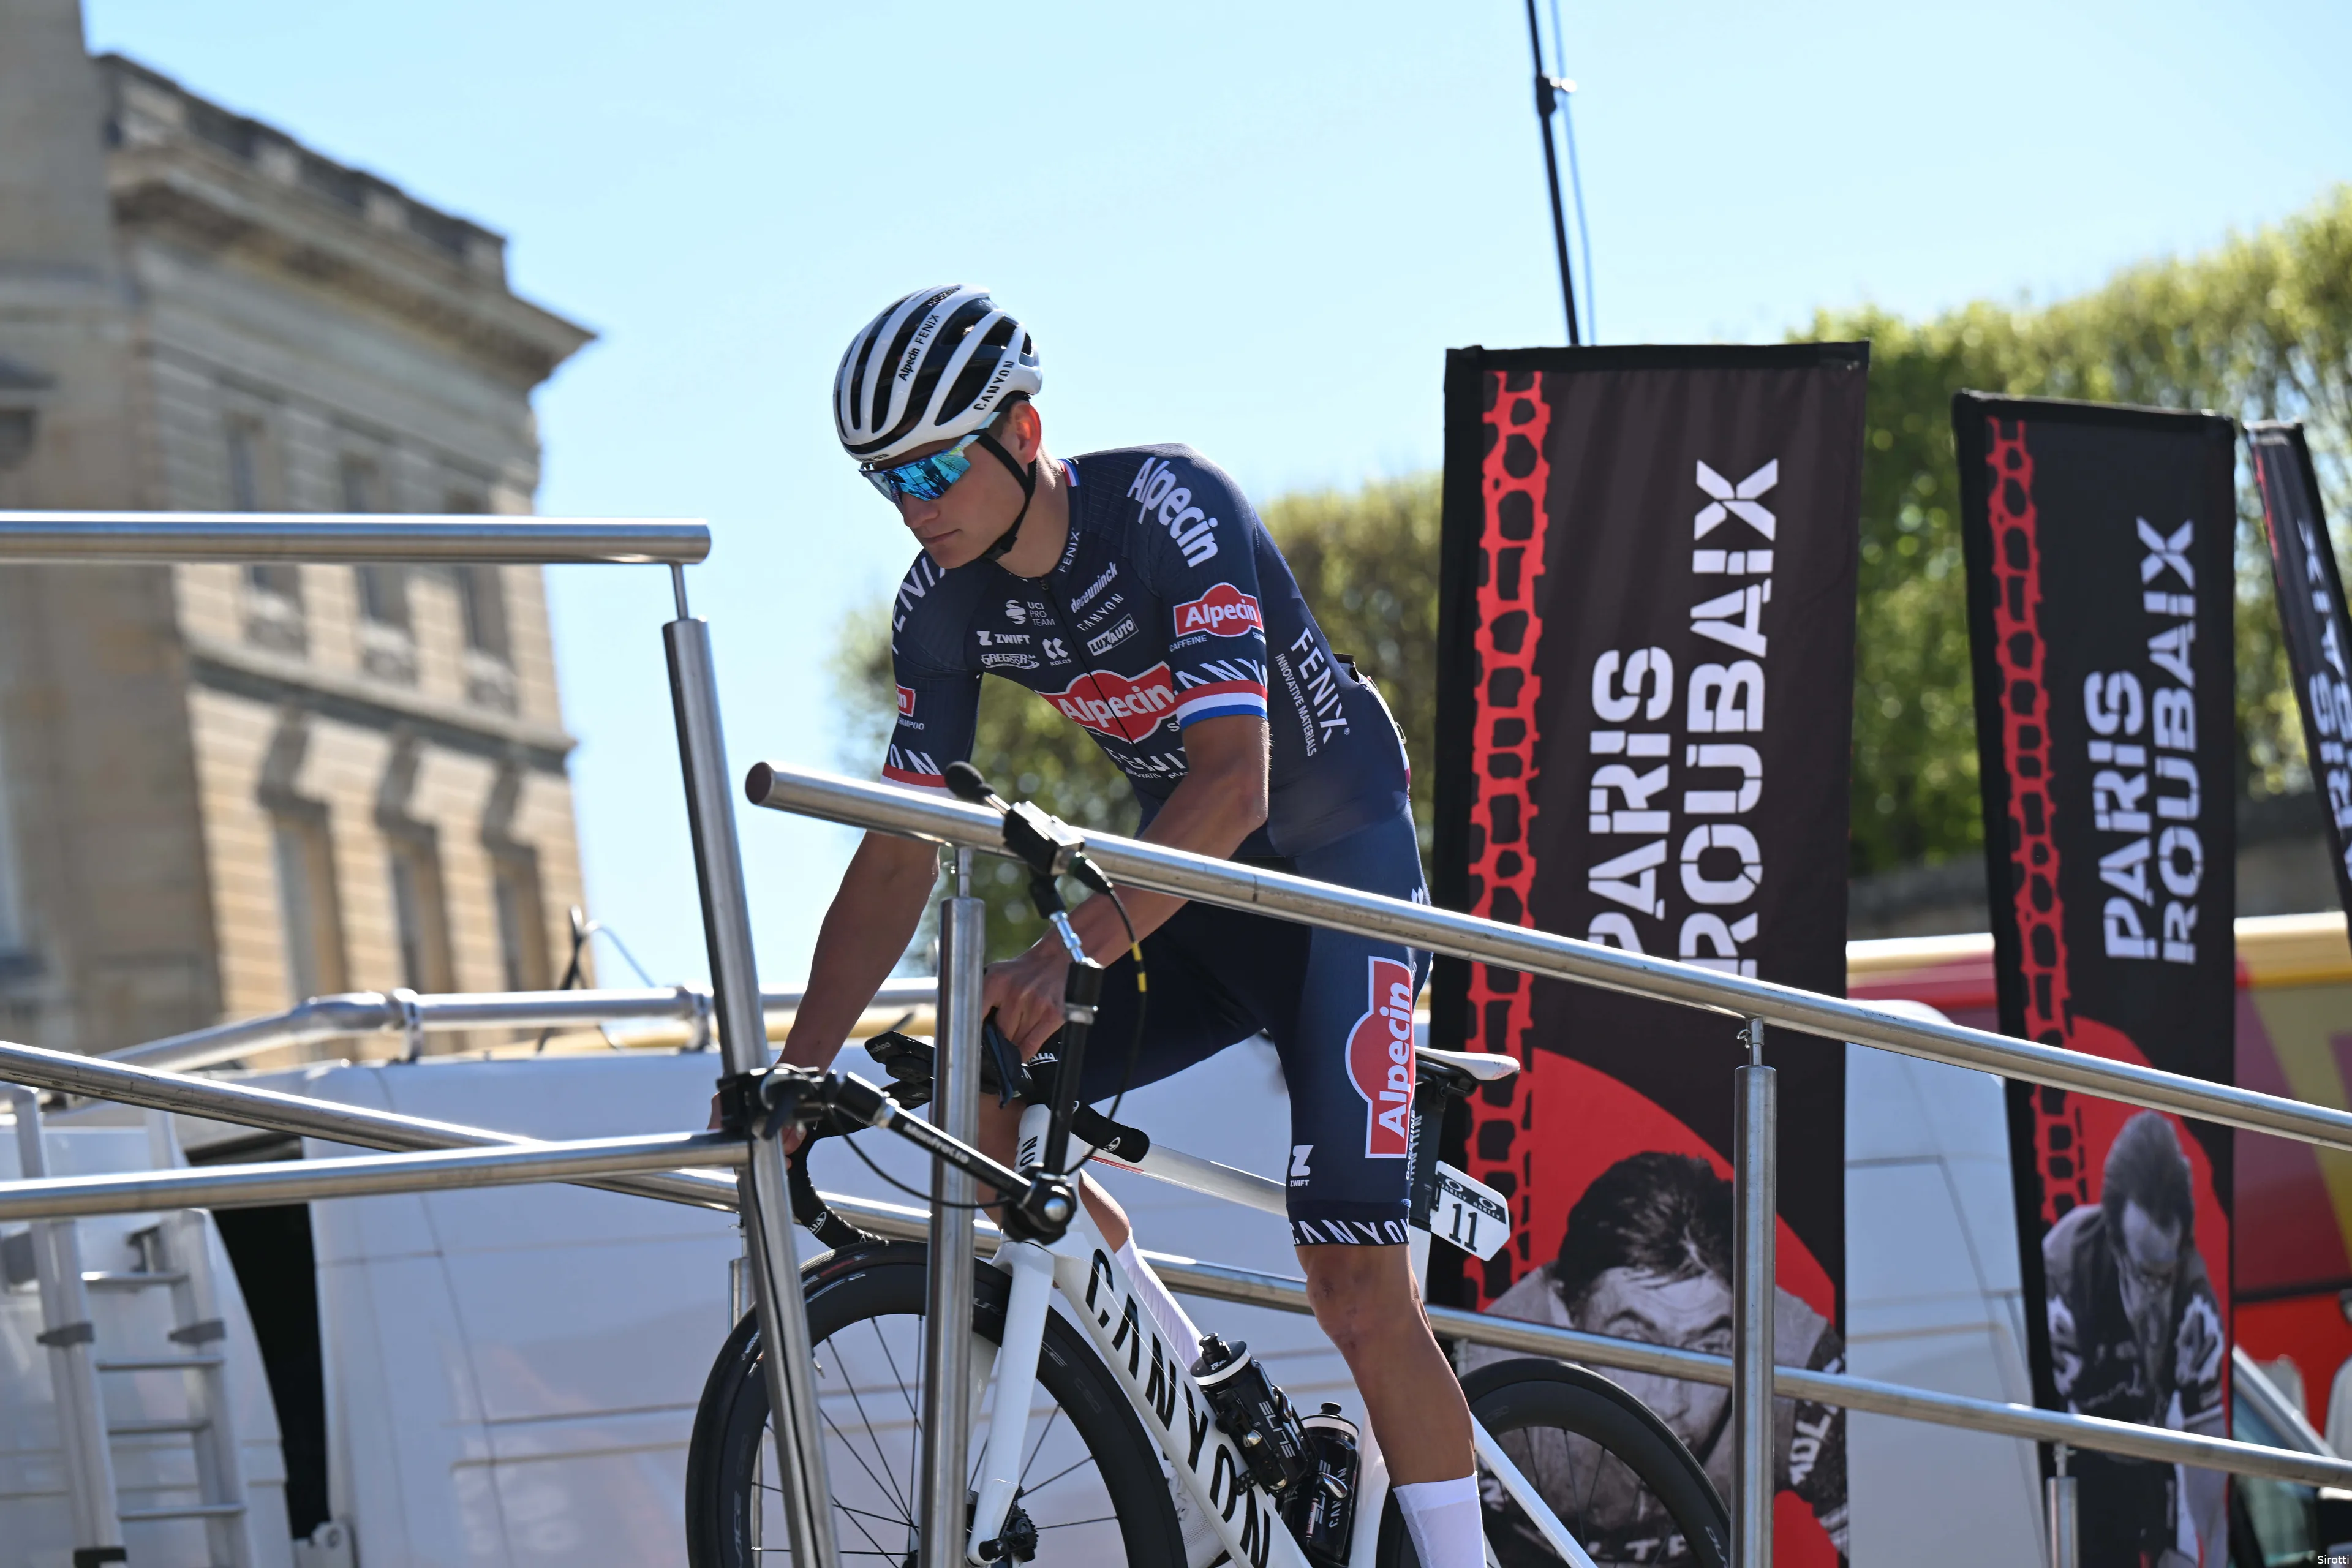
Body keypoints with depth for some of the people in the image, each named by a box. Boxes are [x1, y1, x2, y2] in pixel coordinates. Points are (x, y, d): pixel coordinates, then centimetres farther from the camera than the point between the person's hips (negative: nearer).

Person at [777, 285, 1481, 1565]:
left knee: (1356, 1287, -17)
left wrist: (1071, 954, -49)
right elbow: (898, 852, -4)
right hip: (1185, 891, 7)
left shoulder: (1171, 510, -27)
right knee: (983, 1105, -12)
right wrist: (795, 1073, -14)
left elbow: (1233, 786, -36)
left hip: (1337, 861, -6)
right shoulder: (945, 605, -7)